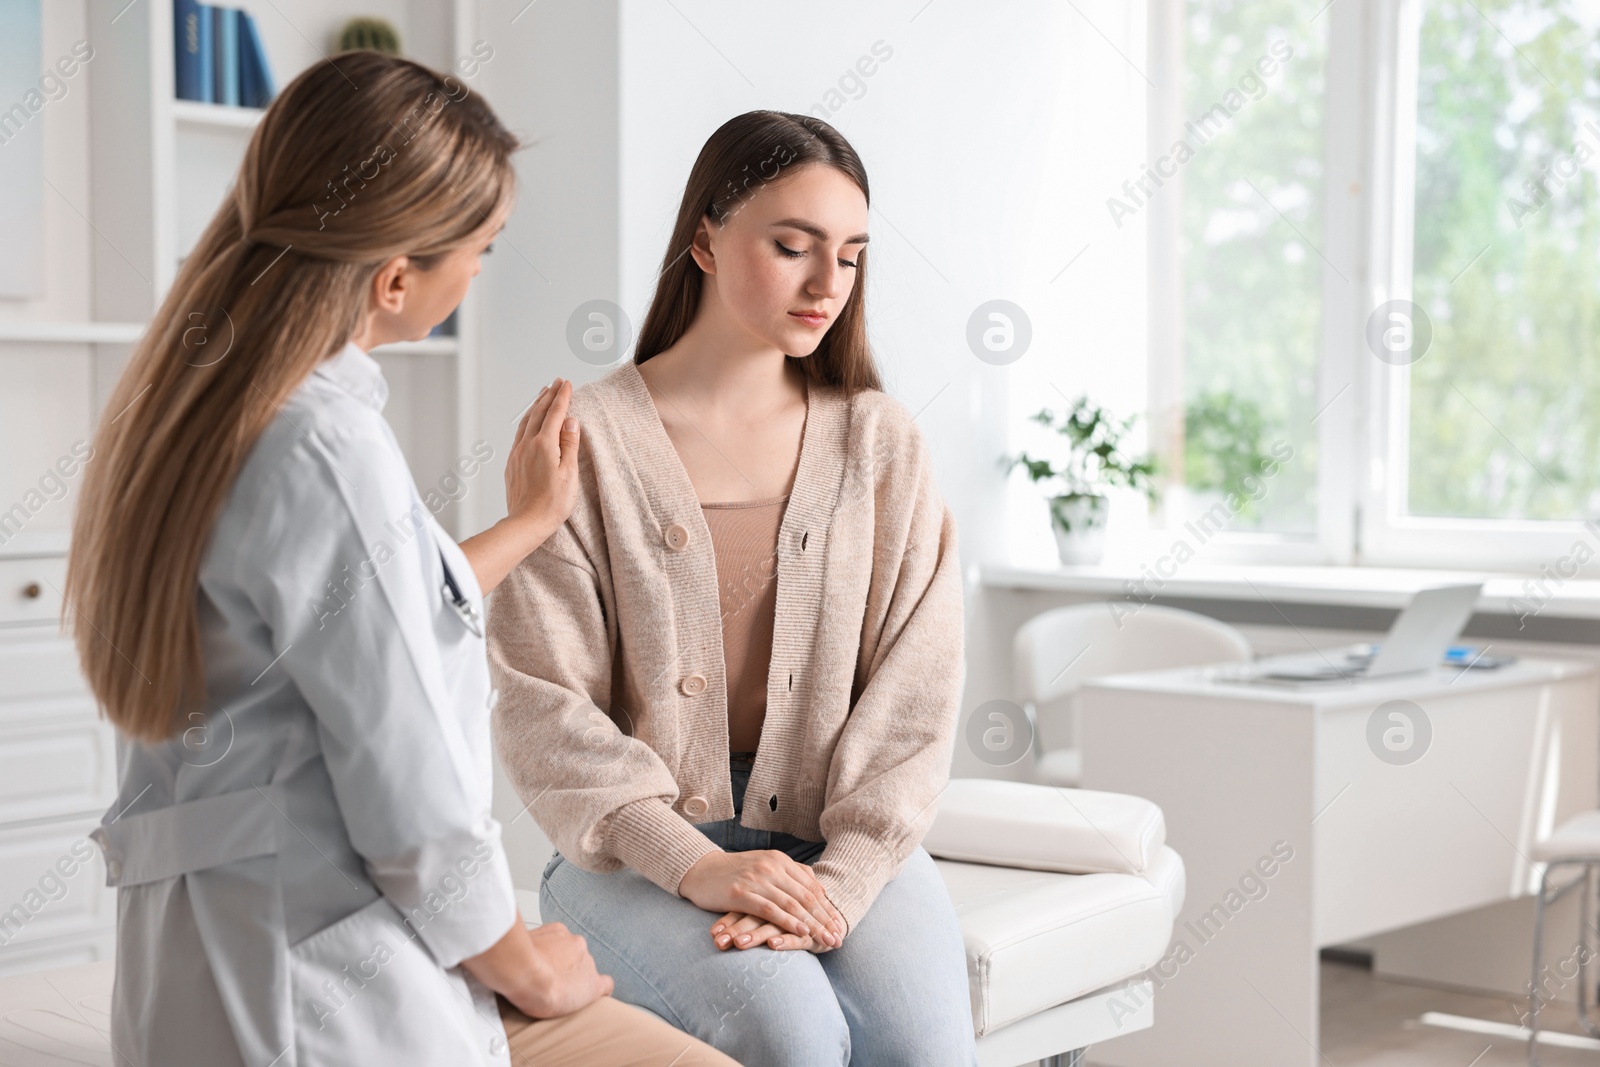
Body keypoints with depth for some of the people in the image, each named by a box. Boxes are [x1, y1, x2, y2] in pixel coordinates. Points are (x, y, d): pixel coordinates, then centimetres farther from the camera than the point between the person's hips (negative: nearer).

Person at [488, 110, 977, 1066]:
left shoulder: (881, 444, 7)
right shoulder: (587, 441, -2)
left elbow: (913, 699, 1)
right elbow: (546, 708, -6)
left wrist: (841, 877, -14)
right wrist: (696, 866, -17)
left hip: (843, 841, 3)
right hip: (639, 850, -2)